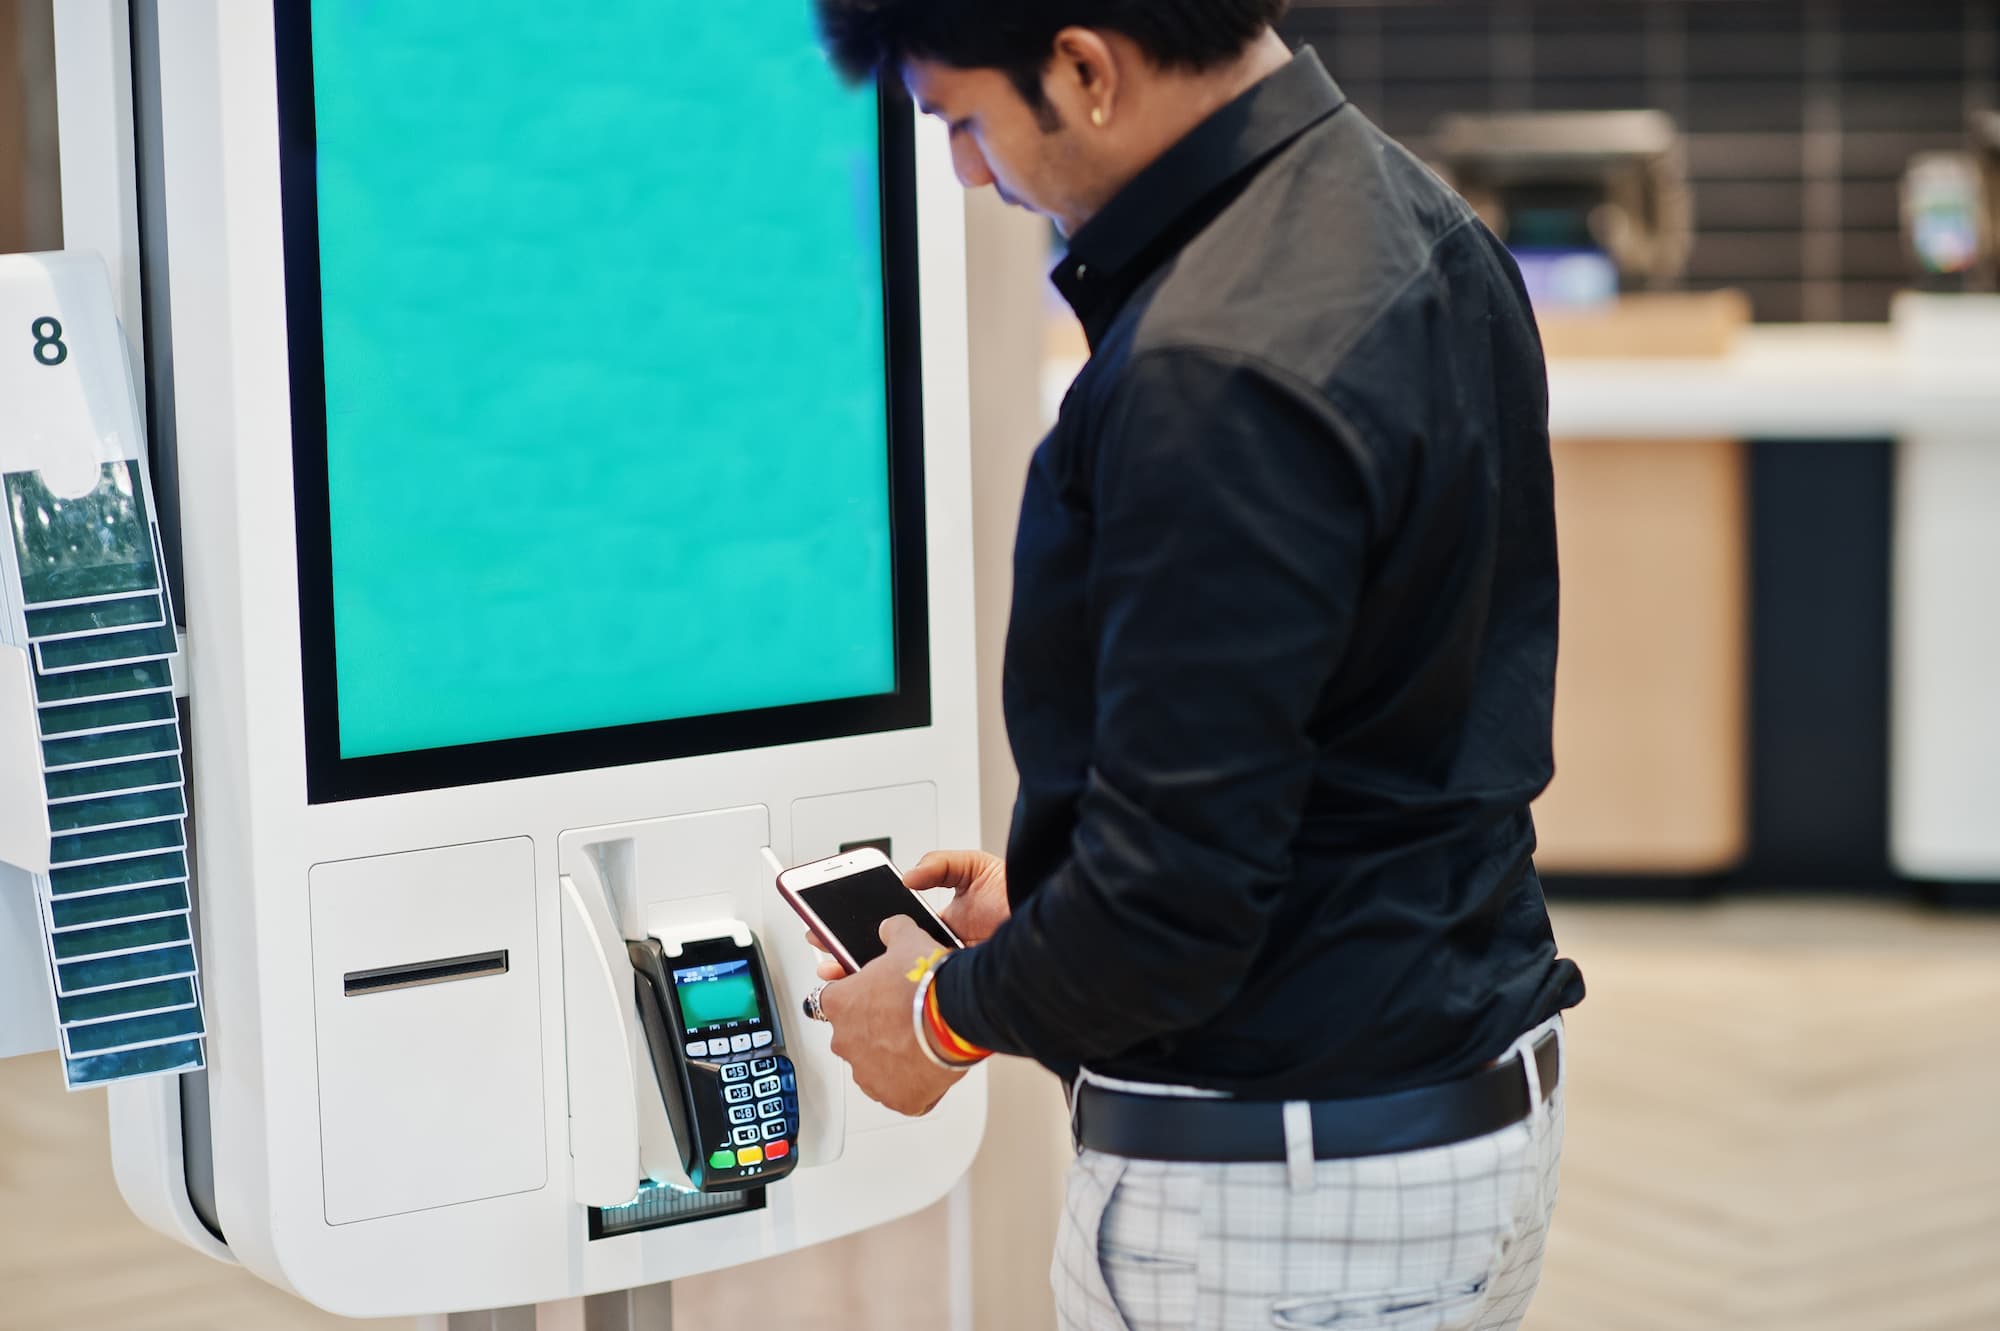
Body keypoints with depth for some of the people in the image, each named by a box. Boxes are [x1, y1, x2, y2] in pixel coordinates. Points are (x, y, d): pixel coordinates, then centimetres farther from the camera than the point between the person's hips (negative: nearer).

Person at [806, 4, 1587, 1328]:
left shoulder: (1216, 375, -25)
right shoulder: (1425, 232, 6)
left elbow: (1178, 896, -24)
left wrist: (945, 1015, -5)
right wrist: (1040, 896, 17)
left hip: (1283, 1181, -9)